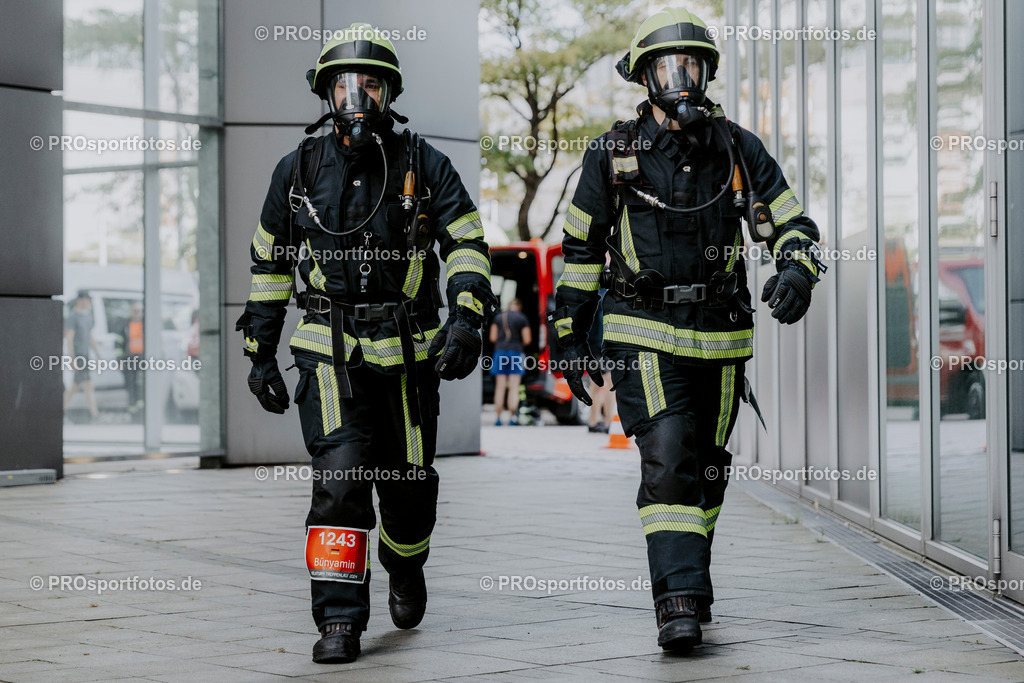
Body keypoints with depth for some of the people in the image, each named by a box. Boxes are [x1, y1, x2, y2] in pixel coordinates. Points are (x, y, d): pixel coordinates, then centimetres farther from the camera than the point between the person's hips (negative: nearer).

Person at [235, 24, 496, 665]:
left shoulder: (423, 164, 0)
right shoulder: (301, 169, 4)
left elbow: (468, 244, -1)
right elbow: (269, 260, 13)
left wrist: (466, 315, -19)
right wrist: (261, 352, 12)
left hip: (409, 354, 1)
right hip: (331, 352, -1)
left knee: (410, 487, 11)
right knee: (340, 473, -17)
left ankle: (405, 566, 43)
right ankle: (340, 620, -13)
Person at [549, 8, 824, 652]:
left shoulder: (738, 149, 4)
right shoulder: (613, 155, 0)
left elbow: (794, 223, 8)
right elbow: (581, 247, 9)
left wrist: (796, 272, -15)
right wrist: (570, 334, 9)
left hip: (721, 335, 3)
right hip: (645, 337, -3)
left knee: (707, 468, 12)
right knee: (668, 461, -17)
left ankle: (689, 580, 31)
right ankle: (679, 602, -19)